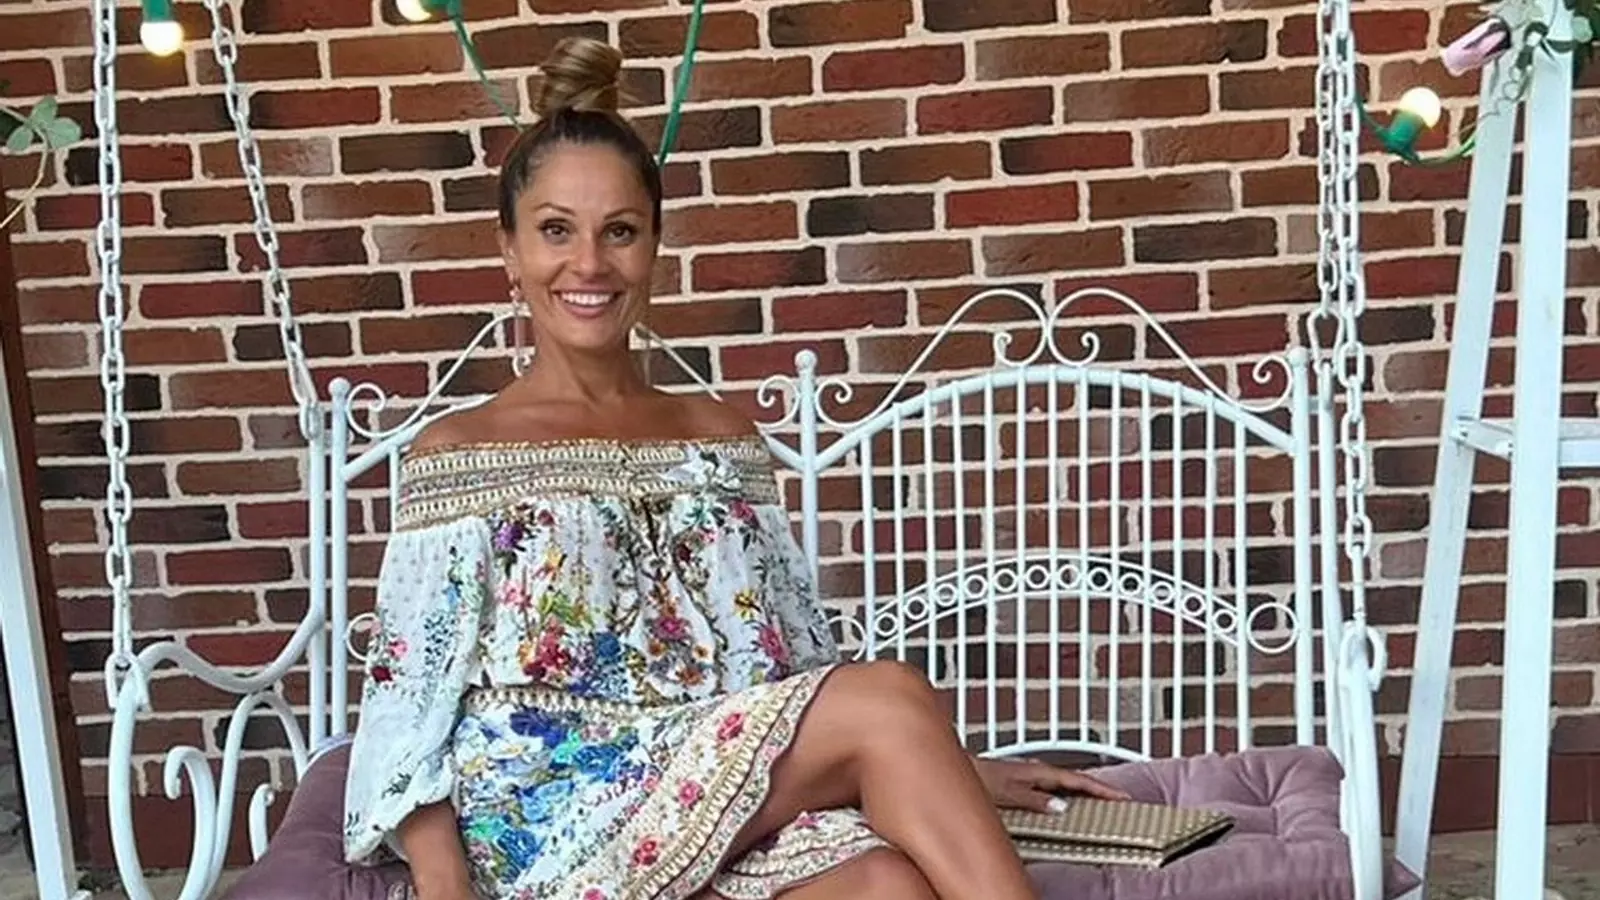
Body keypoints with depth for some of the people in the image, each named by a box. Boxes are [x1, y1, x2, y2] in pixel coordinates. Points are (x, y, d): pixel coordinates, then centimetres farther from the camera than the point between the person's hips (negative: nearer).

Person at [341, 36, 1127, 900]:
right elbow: (412, 707, -1)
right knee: (889, 698, -26)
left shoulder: (721, 436, 15)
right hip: (550, 821, -3)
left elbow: (790, 656, 17)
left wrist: (949, 771, 9)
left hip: (743, 801, 4)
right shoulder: (455, 453, 3)